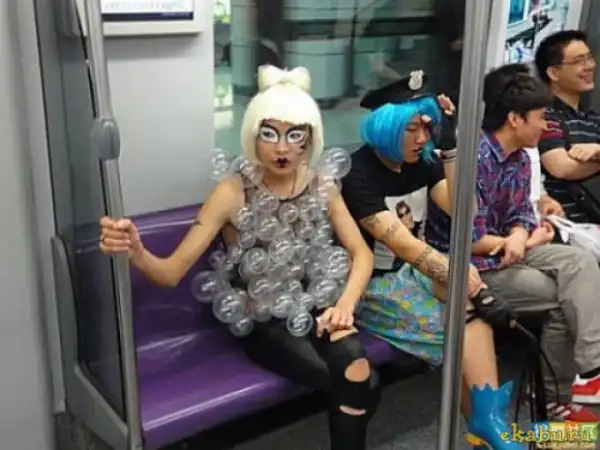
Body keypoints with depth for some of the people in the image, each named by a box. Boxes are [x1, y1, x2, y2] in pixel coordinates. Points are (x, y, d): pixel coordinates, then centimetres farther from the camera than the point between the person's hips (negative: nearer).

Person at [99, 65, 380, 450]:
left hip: (314, 307, 4)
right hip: (263, 321, -3)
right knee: (358, 384, -25)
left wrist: (346, 303, -19)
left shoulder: (320, 185, 0)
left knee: (355, 373, -28)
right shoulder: (234, 193, -12)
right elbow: (171, 273, -16)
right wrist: (135, 250, -39)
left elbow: (361, 252, 1)